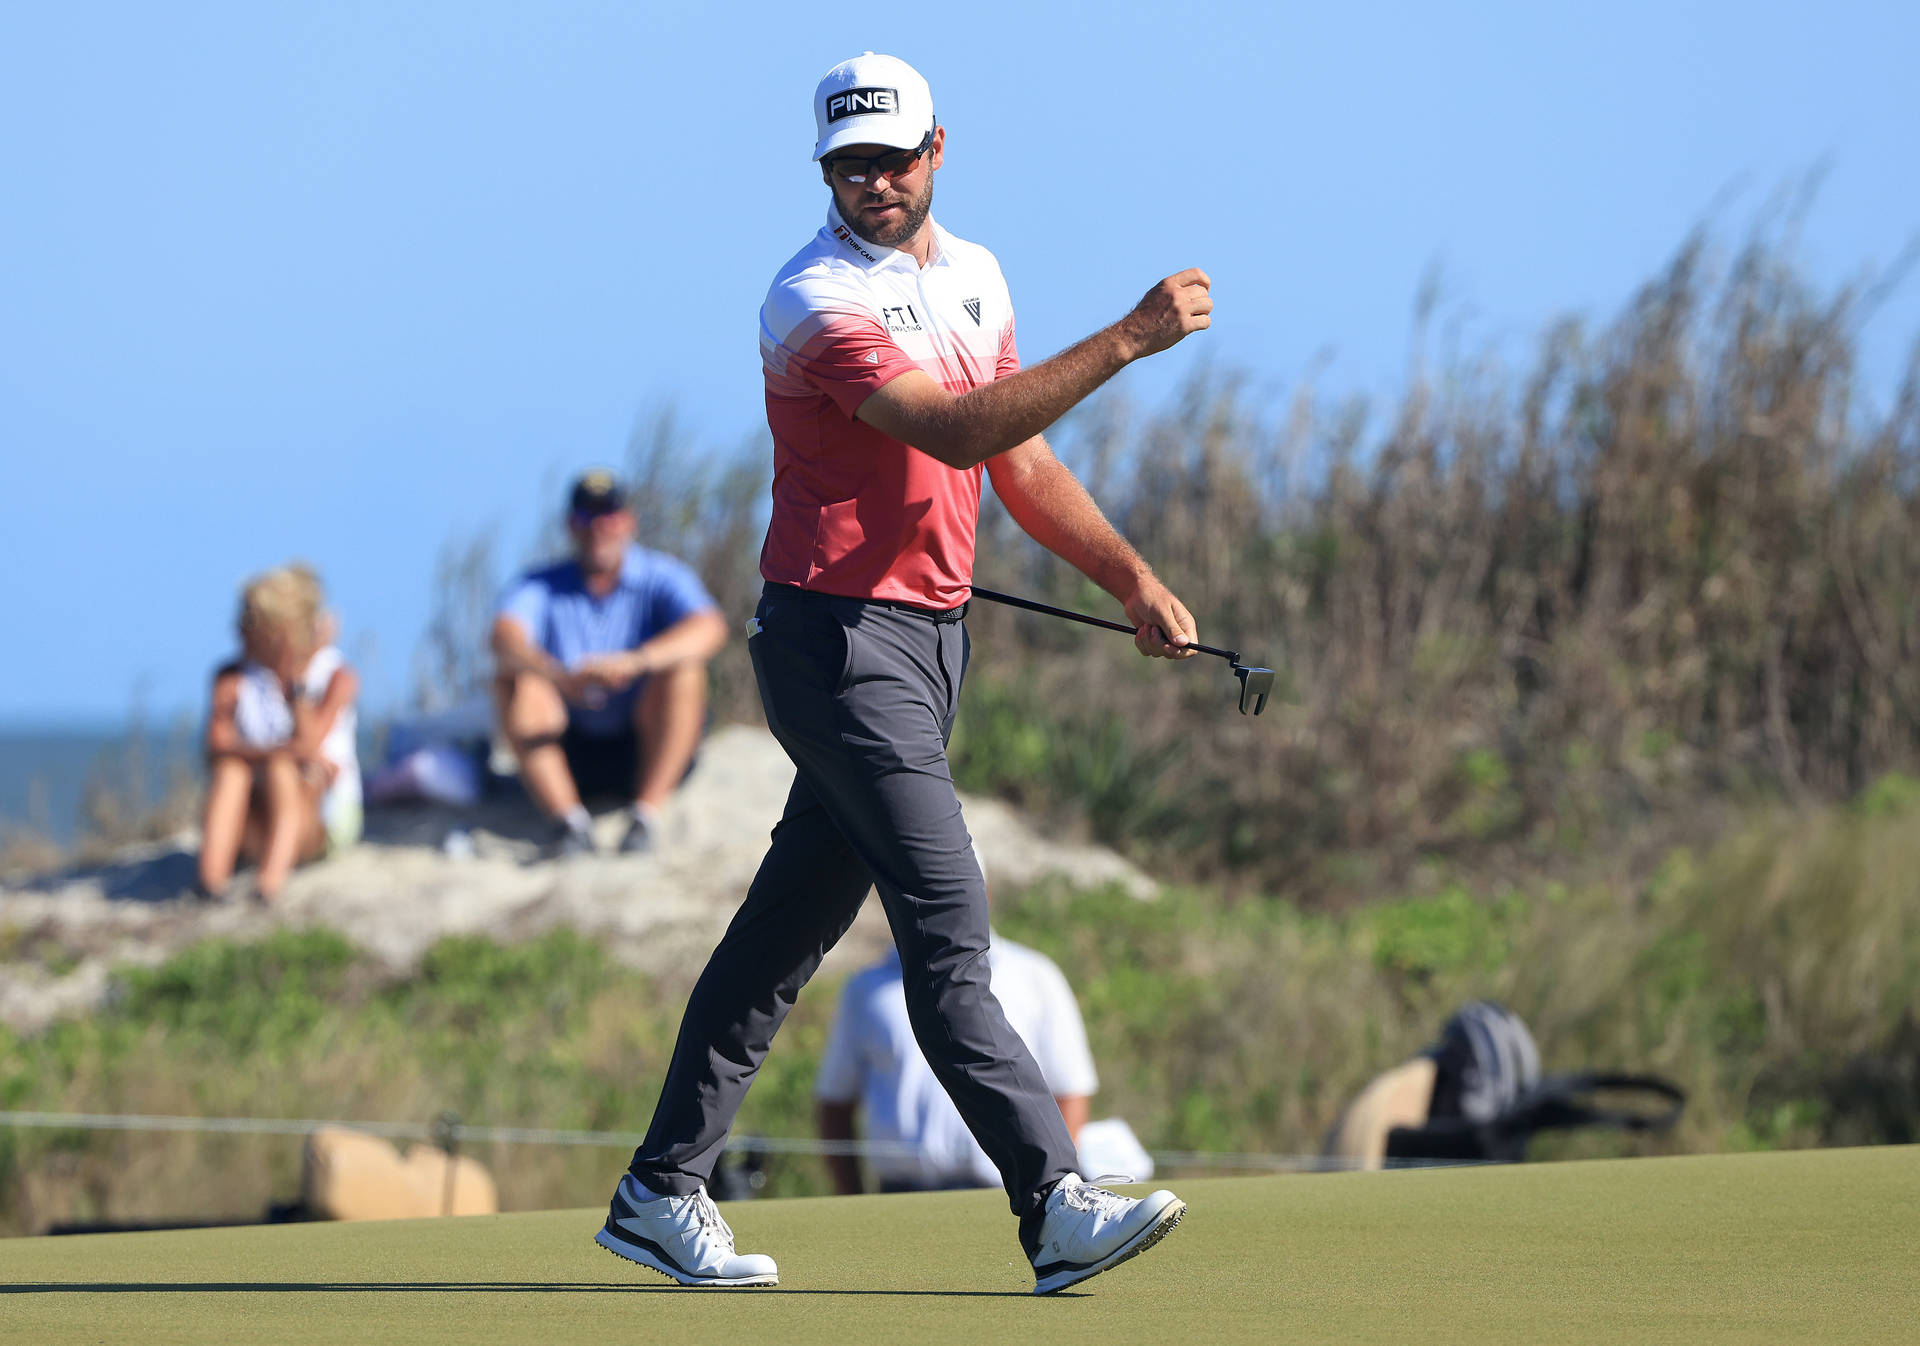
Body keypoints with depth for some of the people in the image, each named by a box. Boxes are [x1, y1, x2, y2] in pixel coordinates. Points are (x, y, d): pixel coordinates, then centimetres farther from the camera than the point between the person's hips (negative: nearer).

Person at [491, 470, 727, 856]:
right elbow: (505, 637, -23)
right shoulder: (540, 588, -2)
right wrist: (560, 678, -46)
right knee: (515, 678, -21)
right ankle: (570, 821, -31)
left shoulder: (662, 578, -4)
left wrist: (634, 661, -44)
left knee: (682, 665, -25)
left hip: (649, 751, -1)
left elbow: (710, 629, -25)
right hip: (571, 758, 1)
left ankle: (645, 816, -30)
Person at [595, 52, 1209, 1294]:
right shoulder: (816, 303, -15)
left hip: (933, 632, 8)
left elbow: (1021, 463, 20)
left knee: (792, 924, 12)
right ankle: (1054, 1208, -19)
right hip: (839, 636, -8)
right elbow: (953, 431, -27)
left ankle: (662, 1194, 19)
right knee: (946, 919, -14)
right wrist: (1125, 343, -30)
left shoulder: (974, 278, 13)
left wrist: (1133, 582, 12)